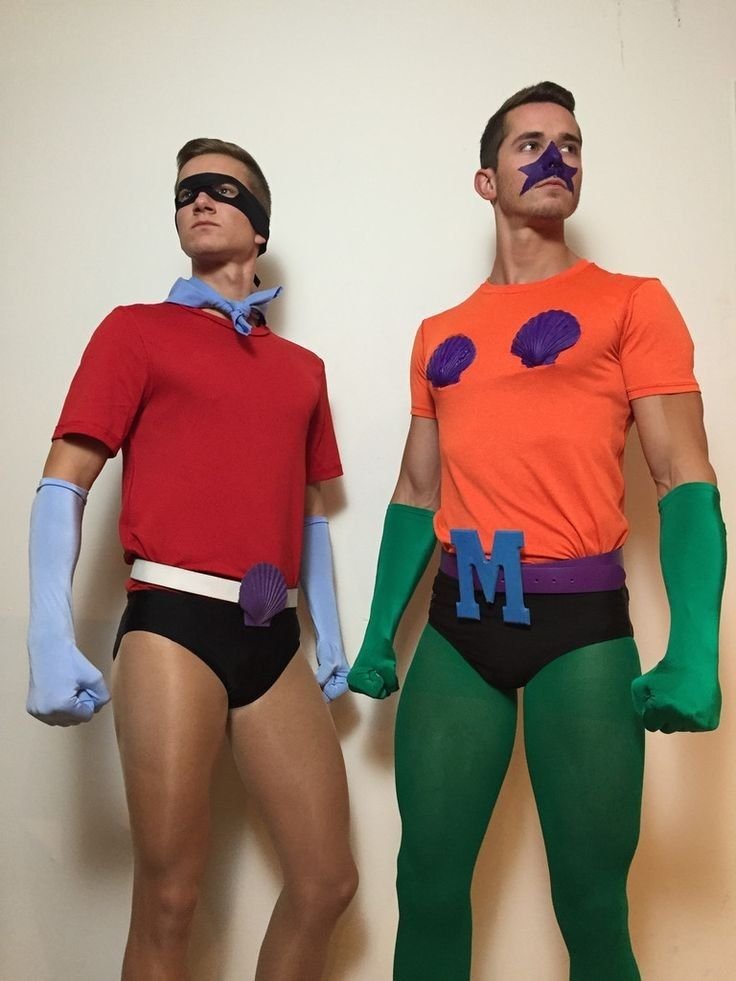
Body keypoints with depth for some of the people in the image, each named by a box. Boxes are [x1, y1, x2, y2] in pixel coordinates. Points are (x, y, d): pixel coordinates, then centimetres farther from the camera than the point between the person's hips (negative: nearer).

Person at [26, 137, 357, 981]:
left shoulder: (302, 367, 17)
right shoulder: (137, 330, 5)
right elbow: (63, 485, -2)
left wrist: (330, 638, 15)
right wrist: (51, 640, -13)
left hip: (273, 636, 5)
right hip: (174, 623, -4)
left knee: (327, 882, 9)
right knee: (168, 899, 2)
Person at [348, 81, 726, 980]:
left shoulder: (630, 303, 4)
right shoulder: (438, 335, 16)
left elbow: (684, 480, -4)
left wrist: (693, 654, -16)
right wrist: (378, 634, 11)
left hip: (582, 622, -3)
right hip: (456, 625, 4)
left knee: (592, 904, 6)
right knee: (429, 885, 9)